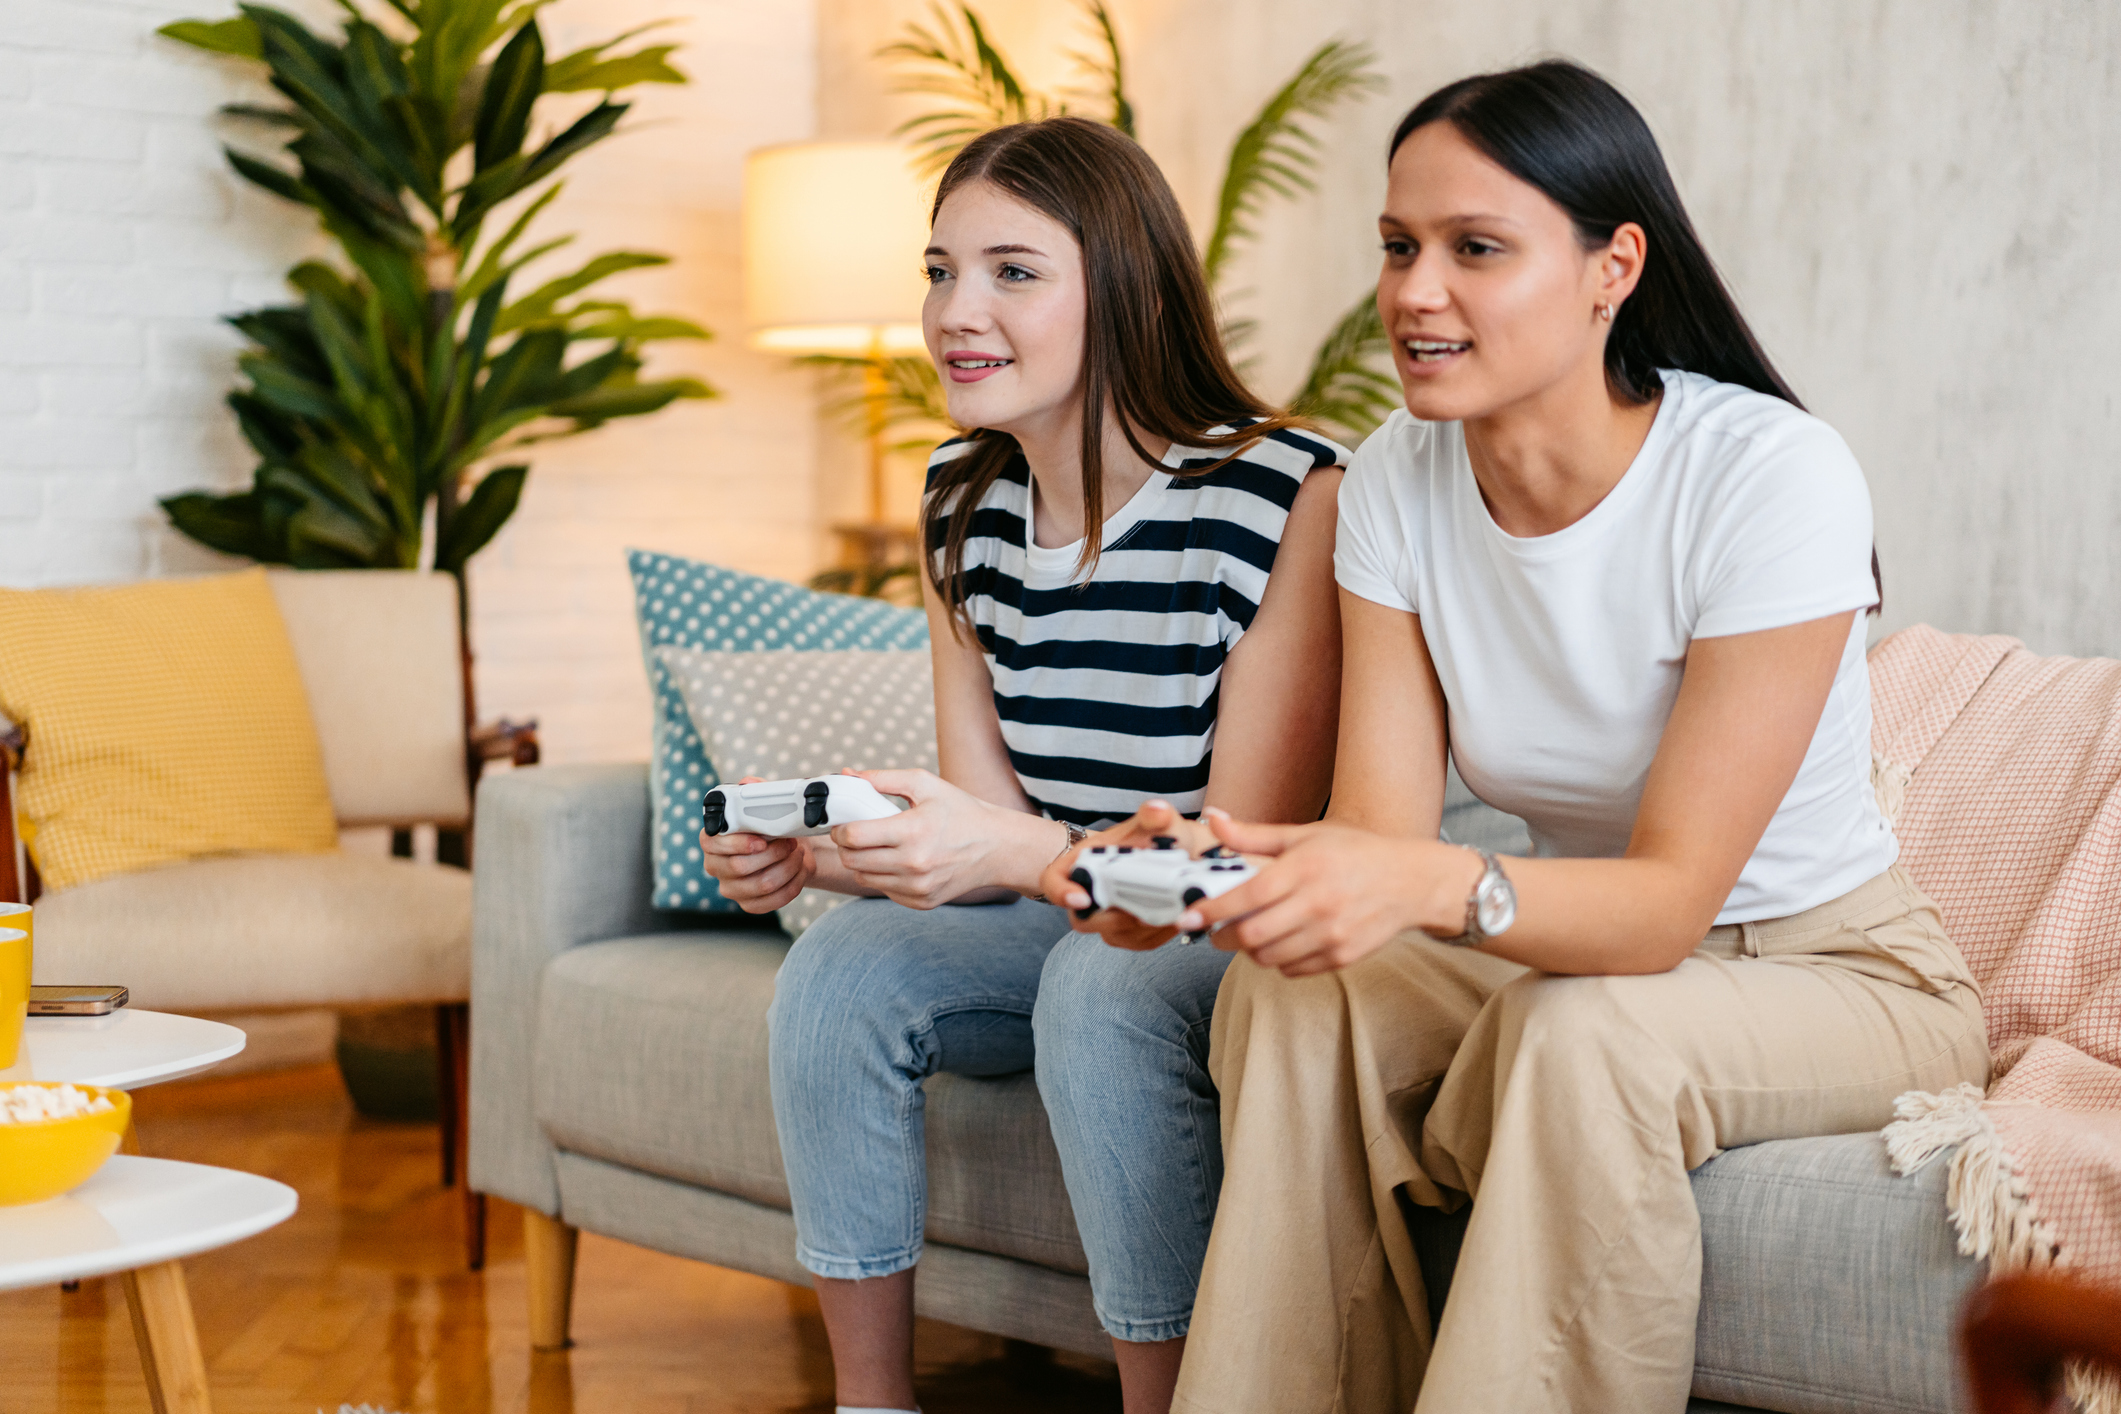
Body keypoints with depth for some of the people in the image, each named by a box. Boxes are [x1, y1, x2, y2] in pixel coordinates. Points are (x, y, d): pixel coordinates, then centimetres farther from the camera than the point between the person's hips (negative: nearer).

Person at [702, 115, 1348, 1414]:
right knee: (844, 964, -18)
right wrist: (815, 850, -18)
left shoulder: (1289, 496, -21)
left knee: (1103, 982, -34)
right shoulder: (966, 505, 1)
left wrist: (1015, 852, -37)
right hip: (1071, 925, 6)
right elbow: (986, 813, 2)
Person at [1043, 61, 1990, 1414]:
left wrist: (1432, 887, -47)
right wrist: (1219, 868, -38)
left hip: (1840, 972, -4)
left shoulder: (1773, 477, -24)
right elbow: (1382, 823, -14)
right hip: (1579, 942, 5)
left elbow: (1672, 896, -27)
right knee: (1285, 997, -22)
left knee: (1577, 1033, -34)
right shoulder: (1398, 481, -7)